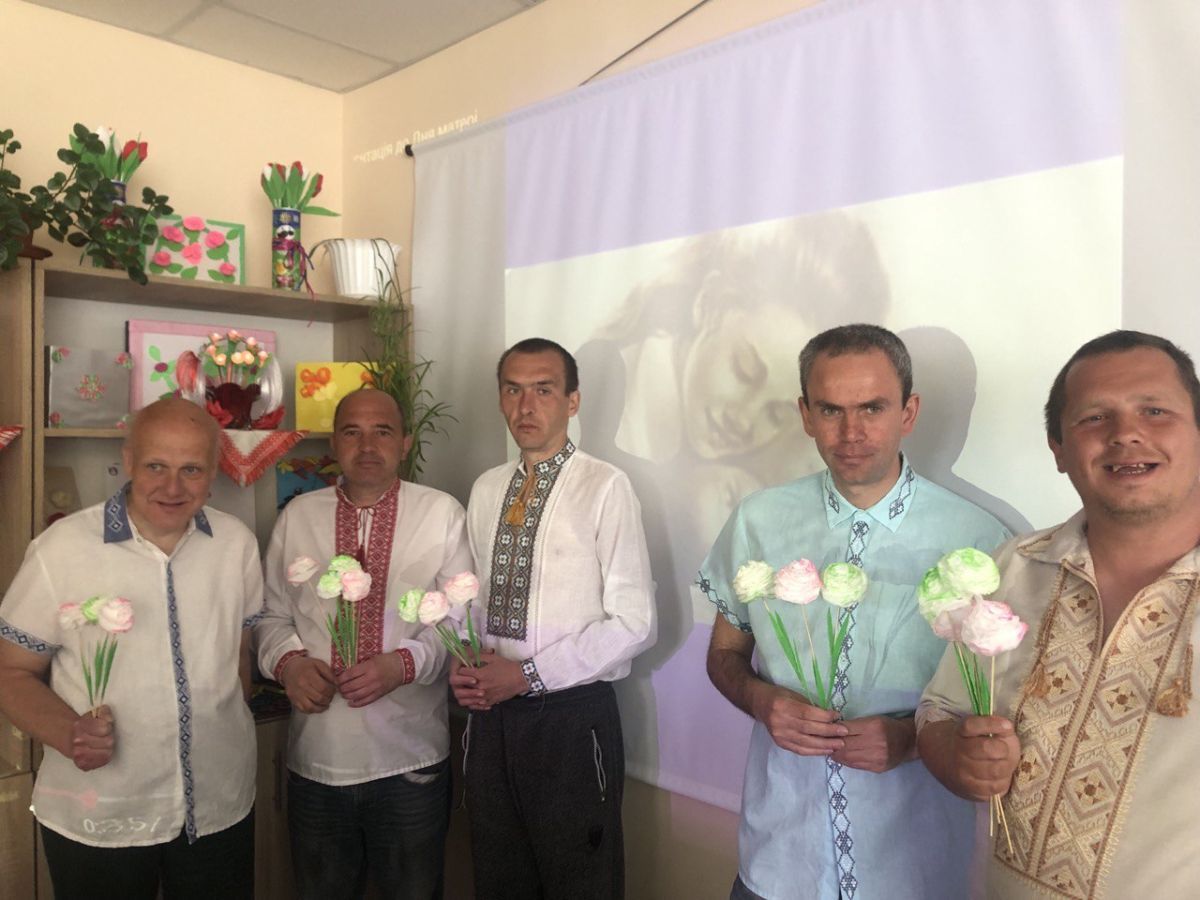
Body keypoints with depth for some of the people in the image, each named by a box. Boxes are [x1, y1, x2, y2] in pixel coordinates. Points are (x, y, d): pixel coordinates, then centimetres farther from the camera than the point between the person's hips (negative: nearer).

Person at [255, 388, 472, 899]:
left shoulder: (442, 513, -4)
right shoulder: (298, 515, 5)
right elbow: (271, 612, 10)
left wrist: (404, 663, -19)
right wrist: (288, 660, -9)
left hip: (411, 760, -2)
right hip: (315, 760, 2)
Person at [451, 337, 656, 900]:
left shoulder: (604, 487, -12)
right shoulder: (485, 490, 7)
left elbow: (633, 622, -13)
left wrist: (527, 674, -15)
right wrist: (464, 664, -4)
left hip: (573, 716, -5)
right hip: (491, 715, 5)